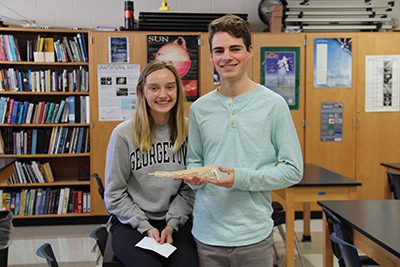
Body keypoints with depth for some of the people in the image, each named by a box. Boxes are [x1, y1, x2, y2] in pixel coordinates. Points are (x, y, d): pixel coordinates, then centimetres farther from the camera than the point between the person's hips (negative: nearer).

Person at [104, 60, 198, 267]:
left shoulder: (188, 131, -2)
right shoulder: (124, 134, -8)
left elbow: (189, 189, 1)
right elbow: (114, 194, -3)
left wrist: (172, 225, -8)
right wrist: (145, 227, -9)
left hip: (175, 221, 2)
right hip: (130, 224, -1)